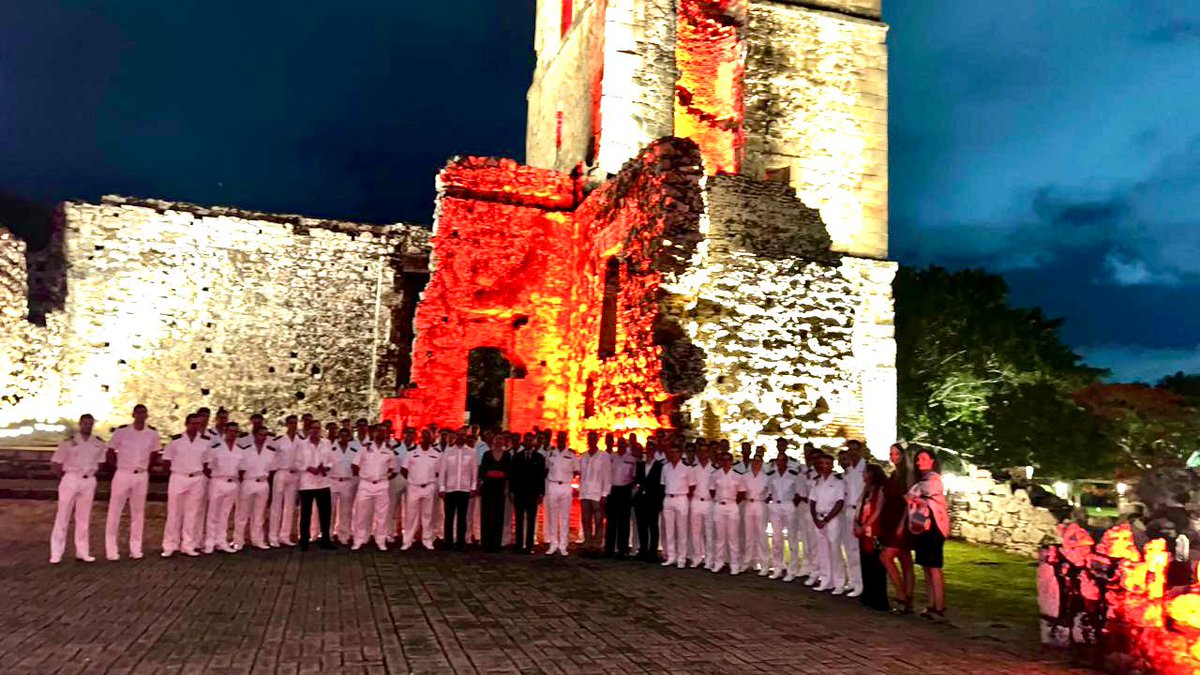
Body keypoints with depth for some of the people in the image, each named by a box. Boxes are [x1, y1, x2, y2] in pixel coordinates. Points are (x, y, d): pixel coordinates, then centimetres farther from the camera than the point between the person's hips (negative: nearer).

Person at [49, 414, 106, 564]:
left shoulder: (98, 444, 6)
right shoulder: (68, 442, -4)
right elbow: (55, 464, -1)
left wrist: (90, 474, 3)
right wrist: (66, 477, 1)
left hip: (89, 481, 3)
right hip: (70, 479, -3)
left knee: (84, 518, 9)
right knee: (63, 516, -1)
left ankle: (82, 552, 15)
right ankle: (56, 554, 5)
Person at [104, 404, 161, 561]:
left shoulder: (153, 433, 0)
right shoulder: (122, 431, -7)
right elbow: (110, 451, 3)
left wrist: (146, 468, 9)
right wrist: (118, 466, 3)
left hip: (142, 477, 2)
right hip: (123, 474, -2)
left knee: (138, 512, 9)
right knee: (114, 511, 2)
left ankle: (135, 549, 16)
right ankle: (111, 549, 9)